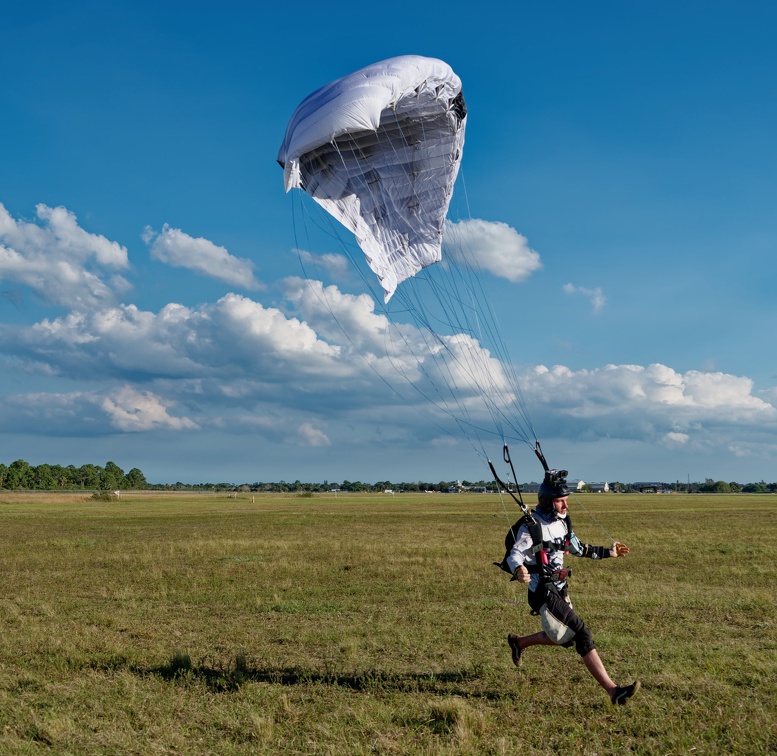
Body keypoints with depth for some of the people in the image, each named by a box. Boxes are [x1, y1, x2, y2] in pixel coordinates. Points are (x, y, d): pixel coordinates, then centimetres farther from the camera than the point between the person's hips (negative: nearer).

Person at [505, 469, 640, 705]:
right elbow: (514, 555, -25)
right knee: (582, 634, -13)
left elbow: (579, 549, 21)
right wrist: (519, 570, -48)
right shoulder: (531, 527, -17)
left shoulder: (562, 523, 7)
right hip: (543, 592, -9)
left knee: (564, 637, 20)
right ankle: (613, 691, -12)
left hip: (560, 589, 9)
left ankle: (518, 642, 42)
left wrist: (608, 552, 20)